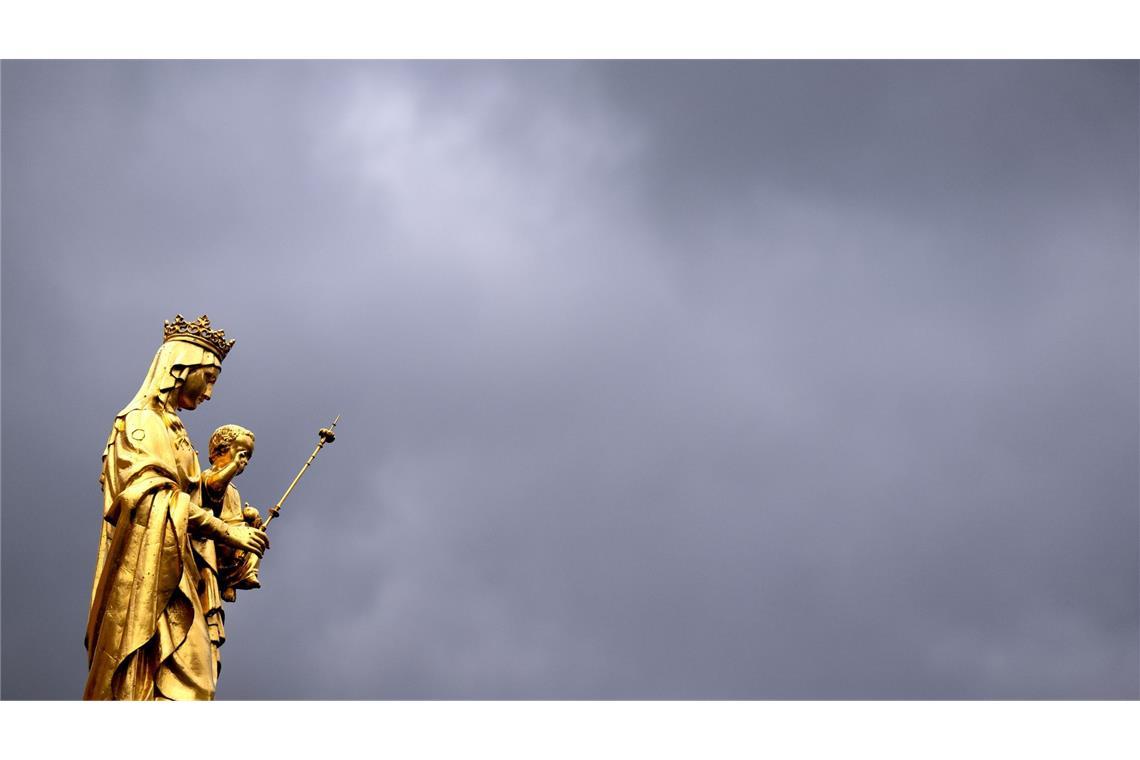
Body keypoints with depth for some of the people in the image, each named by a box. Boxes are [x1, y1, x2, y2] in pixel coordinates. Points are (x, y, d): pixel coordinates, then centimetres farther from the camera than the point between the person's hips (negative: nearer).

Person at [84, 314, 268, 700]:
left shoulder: (170, 427, 24)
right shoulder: (141, 422, -3)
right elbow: (152, 494, -15)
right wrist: (225, 530, -16)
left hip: (175, 577, 9)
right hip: (148, 573, -9)